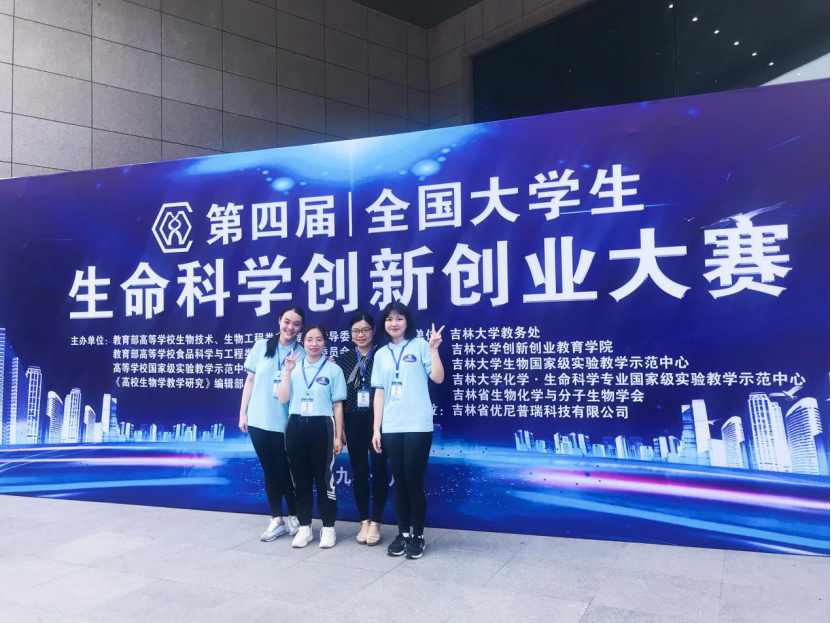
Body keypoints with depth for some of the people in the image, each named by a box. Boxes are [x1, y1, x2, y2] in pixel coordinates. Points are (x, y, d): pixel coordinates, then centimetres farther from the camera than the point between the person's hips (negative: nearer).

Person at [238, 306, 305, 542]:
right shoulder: (261, 347, 3)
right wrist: (242, 412, 5)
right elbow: (250, 380, 7)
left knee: (285, 472, 5)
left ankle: (293, 517, 24)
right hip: (258, 420, 3)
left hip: (285, 423, -2)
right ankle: (277, 519, 24)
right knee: (269, 471, 12)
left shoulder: (302, 354, -4)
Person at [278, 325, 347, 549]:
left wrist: (339, 436, -2)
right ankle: (304, 527, 21)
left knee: (324, 478, 3)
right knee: (300, 478, 9)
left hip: (321, 426, -3)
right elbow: (283, 399, 0)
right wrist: (287, 371, -9)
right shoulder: (294, 366, 8)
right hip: (296, 426, 3)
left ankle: (328, 527, 14)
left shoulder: (333, 369, 1)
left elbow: (338, 406, 1)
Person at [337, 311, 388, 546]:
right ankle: (364, 521, 20)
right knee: (359, 470, 9)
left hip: (378, 418, -3)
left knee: (379, 469, 1)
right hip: (354, 420, 3)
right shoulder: (344, 359, 10)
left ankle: (376, 522, 13)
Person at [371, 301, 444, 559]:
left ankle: (418, 535, 15)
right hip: (391, 428, 4)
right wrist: (376, 428, 7)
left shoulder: (419, 345, 1)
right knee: (399, 481, 10)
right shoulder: (381, 354, 12)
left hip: (418, 426, -4)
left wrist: (433, 349, -19)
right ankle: (402, 533, 23)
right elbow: (379, 393, 10)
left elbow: (438, 378, -9)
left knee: (415, 482, 1)